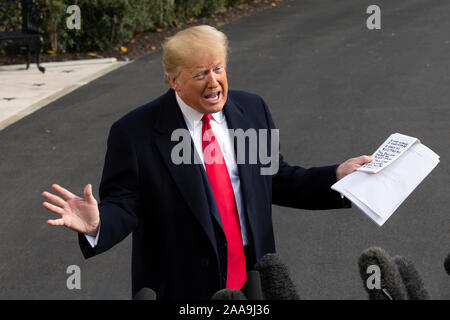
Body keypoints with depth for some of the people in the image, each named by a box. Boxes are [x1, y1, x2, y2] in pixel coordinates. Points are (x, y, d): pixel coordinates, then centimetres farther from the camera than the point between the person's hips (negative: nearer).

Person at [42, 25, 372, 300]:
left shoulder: (252, 110, 4)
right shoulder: (135, 133, -11)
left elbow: (277, 180, 10)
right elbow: (125, 205, -11)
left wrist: (338, 175, 1)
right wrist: (96, 223, -32)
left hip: (254, 280, 4)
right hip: (182, 289, -4)